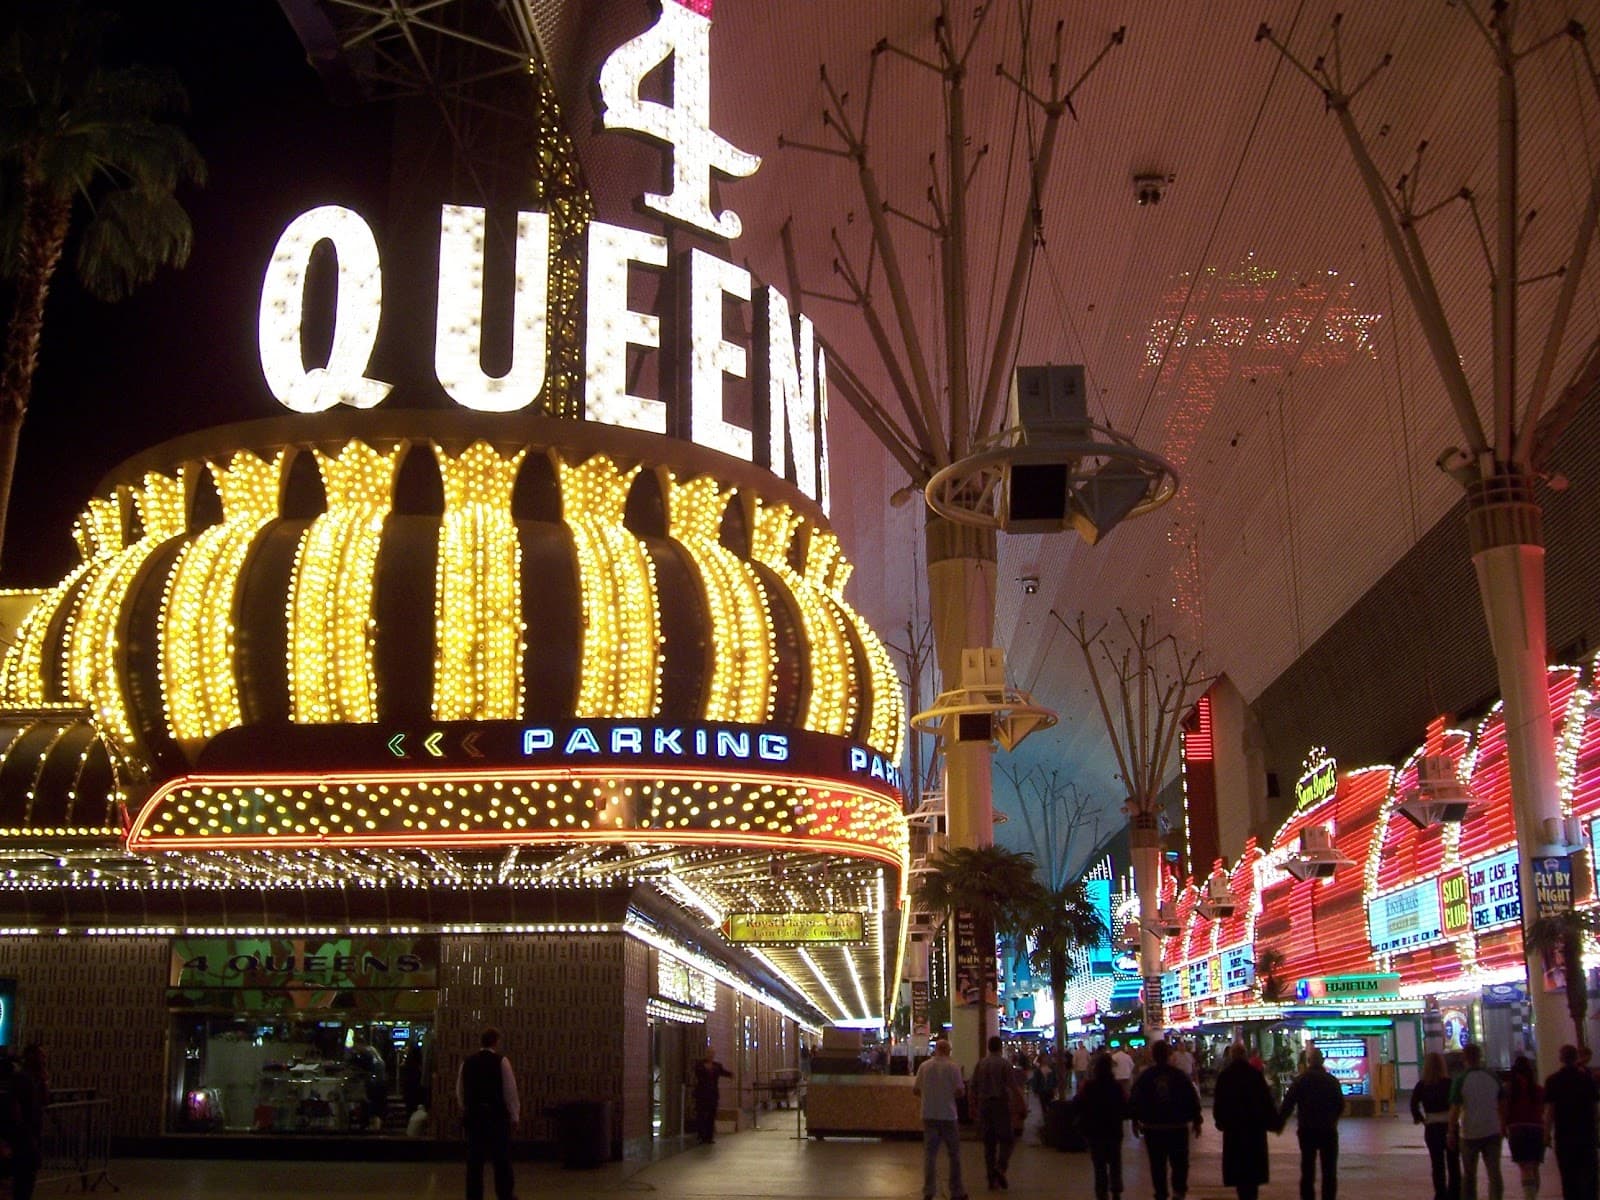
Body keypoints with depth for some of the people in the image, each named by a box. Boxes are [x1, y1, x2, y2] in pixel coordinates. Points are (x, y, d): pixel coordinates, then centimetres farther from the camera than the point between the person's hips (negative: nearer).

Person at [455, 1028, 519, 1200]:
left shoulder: (467, 1063, 6)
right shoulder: (501, 1061, -7)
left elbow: (460, 1092, 13)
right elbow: (510, 1091, -7)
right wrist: (514, 1116, 1)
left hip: (473, 1116, 4)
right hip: (497, 1116, -4)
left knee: (475, 1160, 7)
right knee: (501, 1160, 2)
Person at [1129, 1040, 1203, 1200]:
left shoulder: (1144, 1076, -3)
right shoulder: (1180, 1076, -4)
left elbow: (1134, 1101, 1)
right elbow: (1193, 1100, -2)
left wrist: (1135, 1121, 13)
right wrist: (1196, 1121, 8)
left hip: (1152, 1127, 0)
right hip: (1178, 1126, 0)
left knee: (1157, 1163, 7)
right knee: (1179, 1161, 9)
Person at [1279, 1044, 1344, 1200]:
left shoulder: (1300, 1080, -5)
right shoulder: (1332, 1080, 0)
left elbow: (1288, 1105, -9)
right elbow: (1341, 1105, 6)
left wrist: (1279, 1123, -2)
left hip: (1307, 1130, -1)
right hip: (1329, 1130, 1)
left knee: (1307, 1170, 7)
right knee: (1329, 1171, 8)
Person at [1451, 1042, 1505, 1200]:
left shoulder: (1460, 1080, -11)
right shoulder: (1493, 1078, -1)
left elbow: (1455, 1110, -12)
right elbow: (1501, 1105, 6)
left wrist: (1451, 1133, -2)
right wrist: (1503, 1127, 19)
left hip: (1469, 1133, -2)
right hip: (1492, 1132, 2)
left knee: (1469, 1175, 12)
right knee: (1494, 1173, 4)